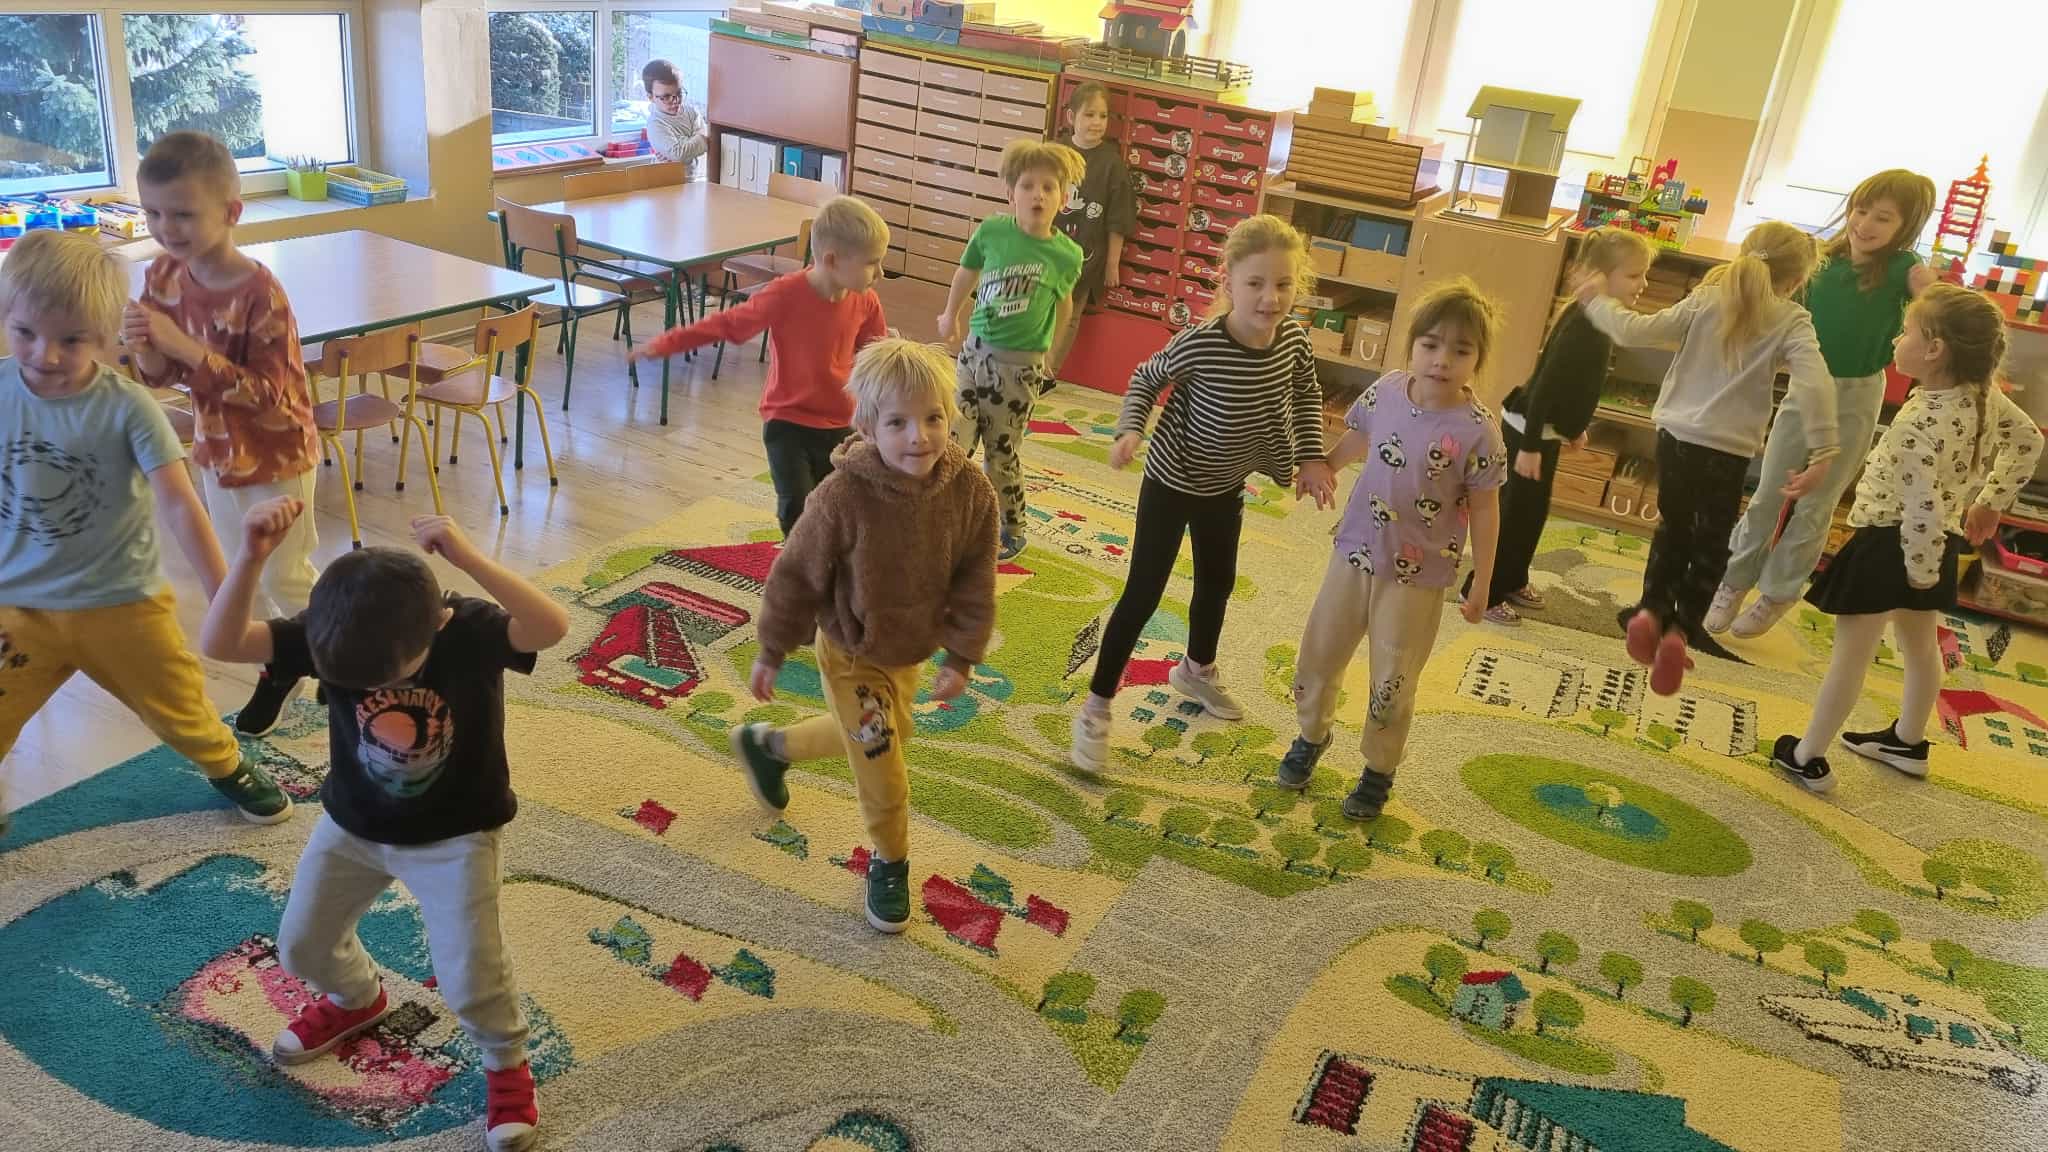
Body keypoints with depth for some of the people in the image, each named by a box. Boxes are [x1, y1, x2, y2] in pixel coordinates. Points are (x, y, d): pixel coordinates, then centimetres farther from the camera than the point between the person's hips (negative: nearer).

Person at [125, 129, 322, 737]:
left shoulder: (260, 293, -28)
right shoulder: (163, 277, -9)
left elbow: (271, 395, -30)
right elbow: (161, 377, -2)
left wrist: (187, 347, -37)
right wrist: (146, 350, -25)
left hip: (277, 456, -7)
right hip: (216, 452, 7)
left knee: (285, 577, 8)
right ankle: (281, 667, 40)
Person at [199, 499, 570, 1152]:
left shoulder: (472, 630, -28)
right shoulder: (328, 634, -20)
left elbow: (553, 627, -48)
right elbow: (220, 644, -29)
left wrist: (469, 559, -58)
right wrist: (252, 555, -45)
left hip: (455, 835, -4)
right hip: (351, 825, 4)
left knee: (469, 978, -7)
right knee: (302, 947, 20)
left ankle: (507, 1062, 24)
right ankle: (356, 999, 54)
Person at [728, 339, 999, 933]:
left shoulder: (971, 493, -21)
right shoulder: (843, 495, -31)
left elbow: (975, 583, -8)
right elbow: (797, 575, -18)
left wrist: (961, 657, -5)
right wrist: (772, 651, -9)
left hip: (911, 650, 5)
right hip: (851, 652, -5)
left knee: (874, 737, 27)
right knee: (882, 763, 4)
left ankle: (768, 745, 53)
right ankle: (889, 863, 32)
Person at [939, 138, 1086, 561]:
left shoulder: (1067, 255, -10)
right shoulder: (991, 231, -10)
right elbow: (966, 274, 11)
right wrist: (951, 317, 24)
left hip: (1019, 365, -2)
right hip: (975, 351, 2)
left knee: (1002, 455, 8)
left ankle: (1012, 531, 28)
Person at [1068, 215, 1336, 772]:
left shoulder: (1293, 337, -17)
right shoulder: (1199, 344, -32)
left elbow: (1306, 393, 4)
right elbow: (1146, 379, -13)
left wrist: (1311, 456, -4)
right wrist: (1130, 430, -29)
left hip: (1226, 484, 6)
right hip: (1171, 482, -6)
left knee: (1218, 581, 25)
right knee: (1143, 593, -4)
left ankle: (1197, 670, 52)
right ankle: (1096, 708, 8)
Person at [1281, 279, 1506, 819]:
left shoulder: (1477, 430, -20)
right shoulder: (1385, 391, -10)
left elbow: (1484, 512, -11)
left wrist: (1481, 586, -6)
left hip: (1417, 577, -4)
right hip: (1354, 554, 4)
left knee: (1392, 683, 9)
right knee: (1318, 657, 17)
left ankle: (1378, 771, 31)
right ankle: (1311, 737, 43)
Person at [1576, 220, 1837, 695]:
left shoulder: (1705, 301, 0)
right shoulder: (1791, 322, -5)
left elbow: (1634, 331, -4)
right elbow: (1815, 383, -19)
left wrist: (1596, 303, 12)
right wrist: (1821, 453, -21)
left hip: (1676, 437, 2)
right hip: (1727, 452, -2)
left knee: (1672, 525, 25)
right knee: (1711, 541, 16)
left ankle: (1652, 608, 17)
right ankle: (1682, 626, 6)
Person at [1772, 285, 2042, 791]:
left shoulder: (1921, 423, -29)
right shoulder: (1984, 395, -4)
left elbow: (1923, 507, -31)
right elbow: (2028, 439, 13)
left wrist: (1920, 569, -18)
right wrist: (1992, 500, 19)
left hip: (1891, 543, -9)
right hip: (1939, 542, 9)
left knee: (1850, 654, 2)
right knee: (1920, 644, 25)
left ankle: (1808, 758, 13)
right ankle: (1909, 742, 44)